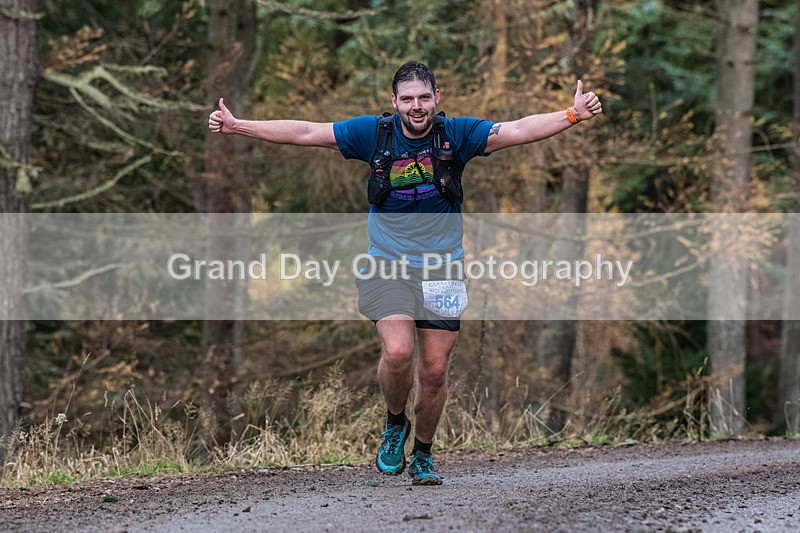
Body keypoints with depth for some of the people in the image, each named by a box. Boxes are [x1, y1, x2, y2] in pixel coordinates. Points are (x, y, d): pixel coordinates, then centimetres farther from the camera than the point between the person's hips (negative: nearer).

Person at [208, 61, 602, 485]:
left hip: (441, 270, 1)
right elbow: (305, 133, -2)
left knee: (434, 369, 2)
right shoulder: (375, 133, -3)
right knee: (398, 352, -21)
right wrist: (236, 127, -6)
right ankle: (395, 423, 9)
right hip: (388, 266, -1)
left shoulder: (456, 134, -4)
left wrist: (573, 115, -27)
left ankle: (423, 455, 25)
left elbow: (519, 131, -13)